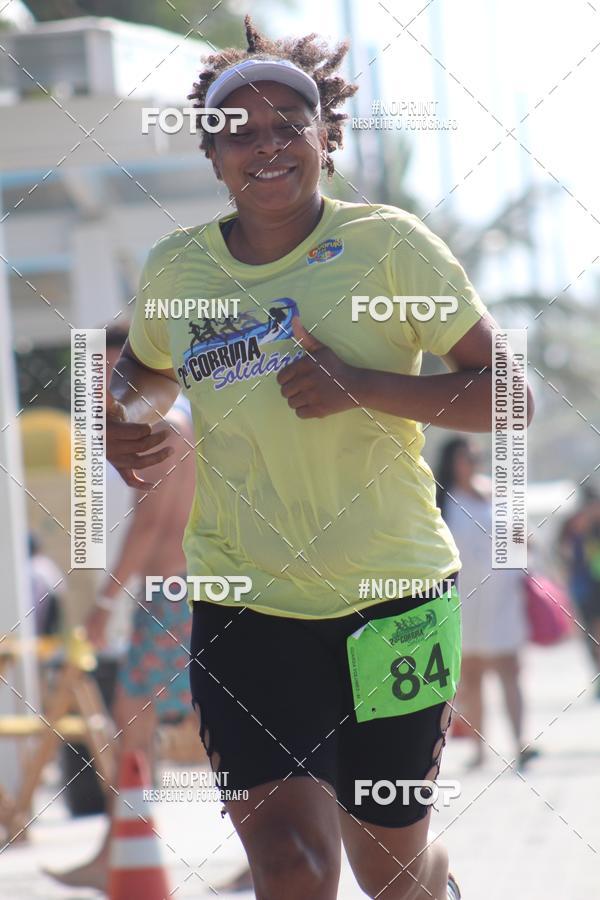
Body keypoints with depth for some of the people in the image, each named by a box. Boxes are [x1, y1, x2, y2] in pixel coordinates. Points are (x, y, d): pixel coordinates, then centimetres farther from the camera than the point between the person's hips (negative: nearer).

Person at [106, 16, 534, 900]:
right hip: (244, 611, 1)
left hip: (392, 599, -1)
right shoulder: (175, 270, 2)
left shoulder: (386, 243, -7)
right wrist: (124, 420, 0)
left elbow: (503, 395, -7)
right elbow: (146, 369, 23)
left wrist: (359, 386, -20)